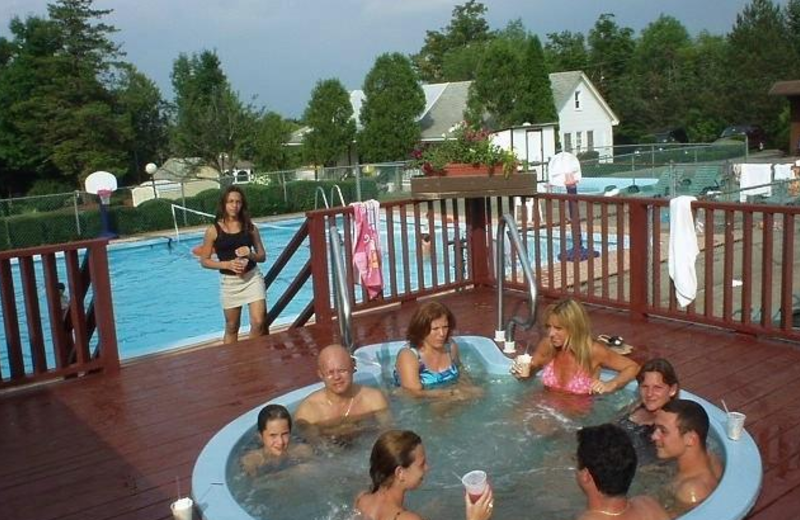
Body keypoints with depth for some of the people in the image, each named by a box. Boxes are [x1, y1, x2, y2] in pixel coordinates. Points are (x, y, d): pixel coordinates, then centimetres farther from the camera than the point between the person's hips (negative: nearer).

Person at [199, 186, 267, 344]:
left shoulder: (250, 227, 1)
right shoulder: (213, 230, -5)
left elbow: (262, 256, 7)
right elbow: (204, 261, -2)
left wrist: (250, 254, -15)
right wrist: (227, 264, -16)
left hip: (252, 277, 1)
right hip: (229, 281, -1)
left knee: (258, 322, -9)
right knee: (232, 327, 11)